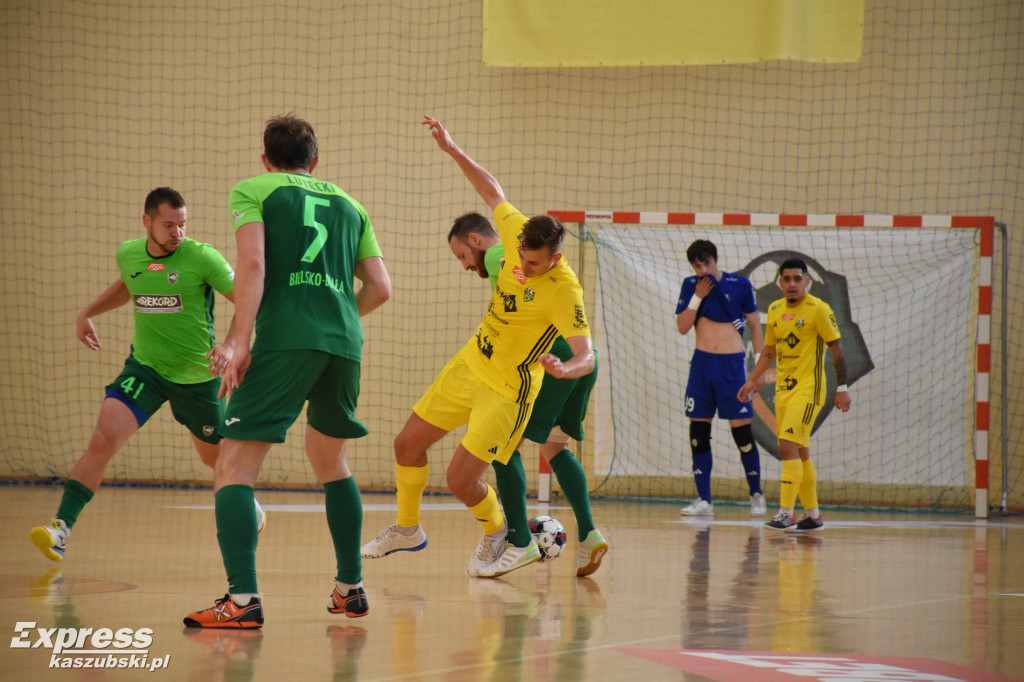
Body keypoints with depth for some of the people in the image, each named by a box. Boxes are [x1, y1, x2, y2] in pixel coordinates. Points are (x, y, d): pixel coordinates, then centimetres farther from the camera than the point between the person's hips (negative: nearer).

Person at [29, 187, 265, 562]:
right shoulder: (128, 254, -2)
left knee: (216, 455, 19)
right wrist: (87, 312, 15)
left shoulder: (201, 257, -16)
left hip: (197, 376, -2)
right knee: (104, 437, -21)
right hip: (145, 366, 2)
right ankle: (61, 527, -21)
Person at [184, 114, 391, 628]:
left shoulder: (252, 191, 11)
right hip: (345, 345, 5)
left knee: (234, 466, -6)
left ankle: (242, 599, -22)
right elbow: (380, 287, 17)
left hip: (285, 340, -5)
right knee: (329, 457, 27)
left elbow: (252, 263, -6)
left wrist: (239, 341, -12)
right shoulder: (348, 205, 23)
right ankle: (350, 588, 29)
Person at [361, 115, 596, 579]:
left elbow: (586, 356, -31)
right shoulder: (518, 234, -11)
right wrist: (452, 150, 3)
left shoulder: (564, 291, -28)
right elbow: (492, 192, 7)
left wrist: (565, 369, -53)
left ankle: (496, 536, 22)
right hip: (469, 365, 7)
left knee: (460, 479, -10)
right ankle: (406, 529, 34)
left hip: (507, 392, -7)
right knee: (408, 444, 11)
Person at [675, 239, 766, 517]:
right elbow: (682, 327, 2)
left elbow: (755, 326, 4)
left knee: (742, 430, -5)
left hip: (732, 363, -3)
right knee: (698, 432, -1)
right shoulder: (690, 285, 5)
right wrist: (697, 297, -9)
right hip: (702, 361, 3)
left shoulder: (740, 285, -3)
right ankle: (704, 500, 3)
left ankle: (756, 495, 9)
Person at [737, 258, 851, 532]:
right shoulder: (775, 310, 10)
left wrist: (842, 387, -10)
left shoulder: (818, 309, -9)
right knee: (800, 453, 11)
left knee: (788, 446, -17)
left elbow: (837, 349, -7)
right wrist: (752, 381, 16)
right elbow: (769, 351, 22)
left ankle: (786, 513, -18)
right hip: (784, 390, 7)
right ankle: (812, 514, 20)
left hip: (808, 389, -7)